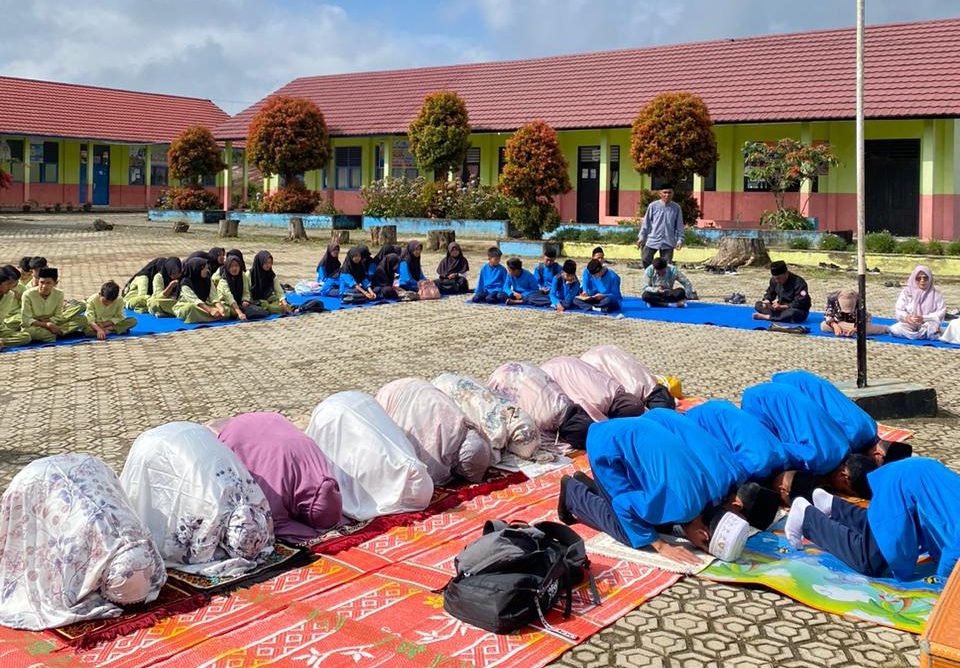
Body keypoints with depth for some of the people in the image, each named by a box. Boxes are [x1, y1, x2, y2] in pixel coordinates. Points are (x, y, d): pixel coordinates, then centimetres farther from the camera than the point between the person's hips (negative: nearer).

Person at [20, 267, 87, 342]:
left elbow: (58, 317, -6)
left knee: (82, 319, -14)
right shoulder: (28, 295, -16)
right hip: (33, 326, -3)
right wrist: (46, 324, -30)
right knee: (28, 330, -43)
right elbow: (26, 320, -19)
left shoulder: (59, 294, -8)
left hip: (52, 323, 3)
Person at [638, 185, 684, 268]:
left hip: (668, 243, 0)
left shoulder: (676, 208, 0)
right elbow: (646, 223, 3)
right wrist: (641, 237, 0)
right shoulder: (653, 206, -4)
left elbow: (679, 226, 6)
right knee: (645, 259, -2)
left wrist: (680, 240, -1)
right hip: (652, 240, 0)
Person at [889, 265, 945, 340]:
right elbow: (899, 310, 1)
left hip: (927, 324, -1)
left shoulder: (936, 294, 5)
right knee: (894, 329, -31)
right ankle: (925, 334, -29)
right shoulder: (906, 292, 7)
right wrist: (906, 317, -22)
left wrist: (923, 318, -19)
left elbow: (940, 313, -4)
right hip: (909, 324, 1)